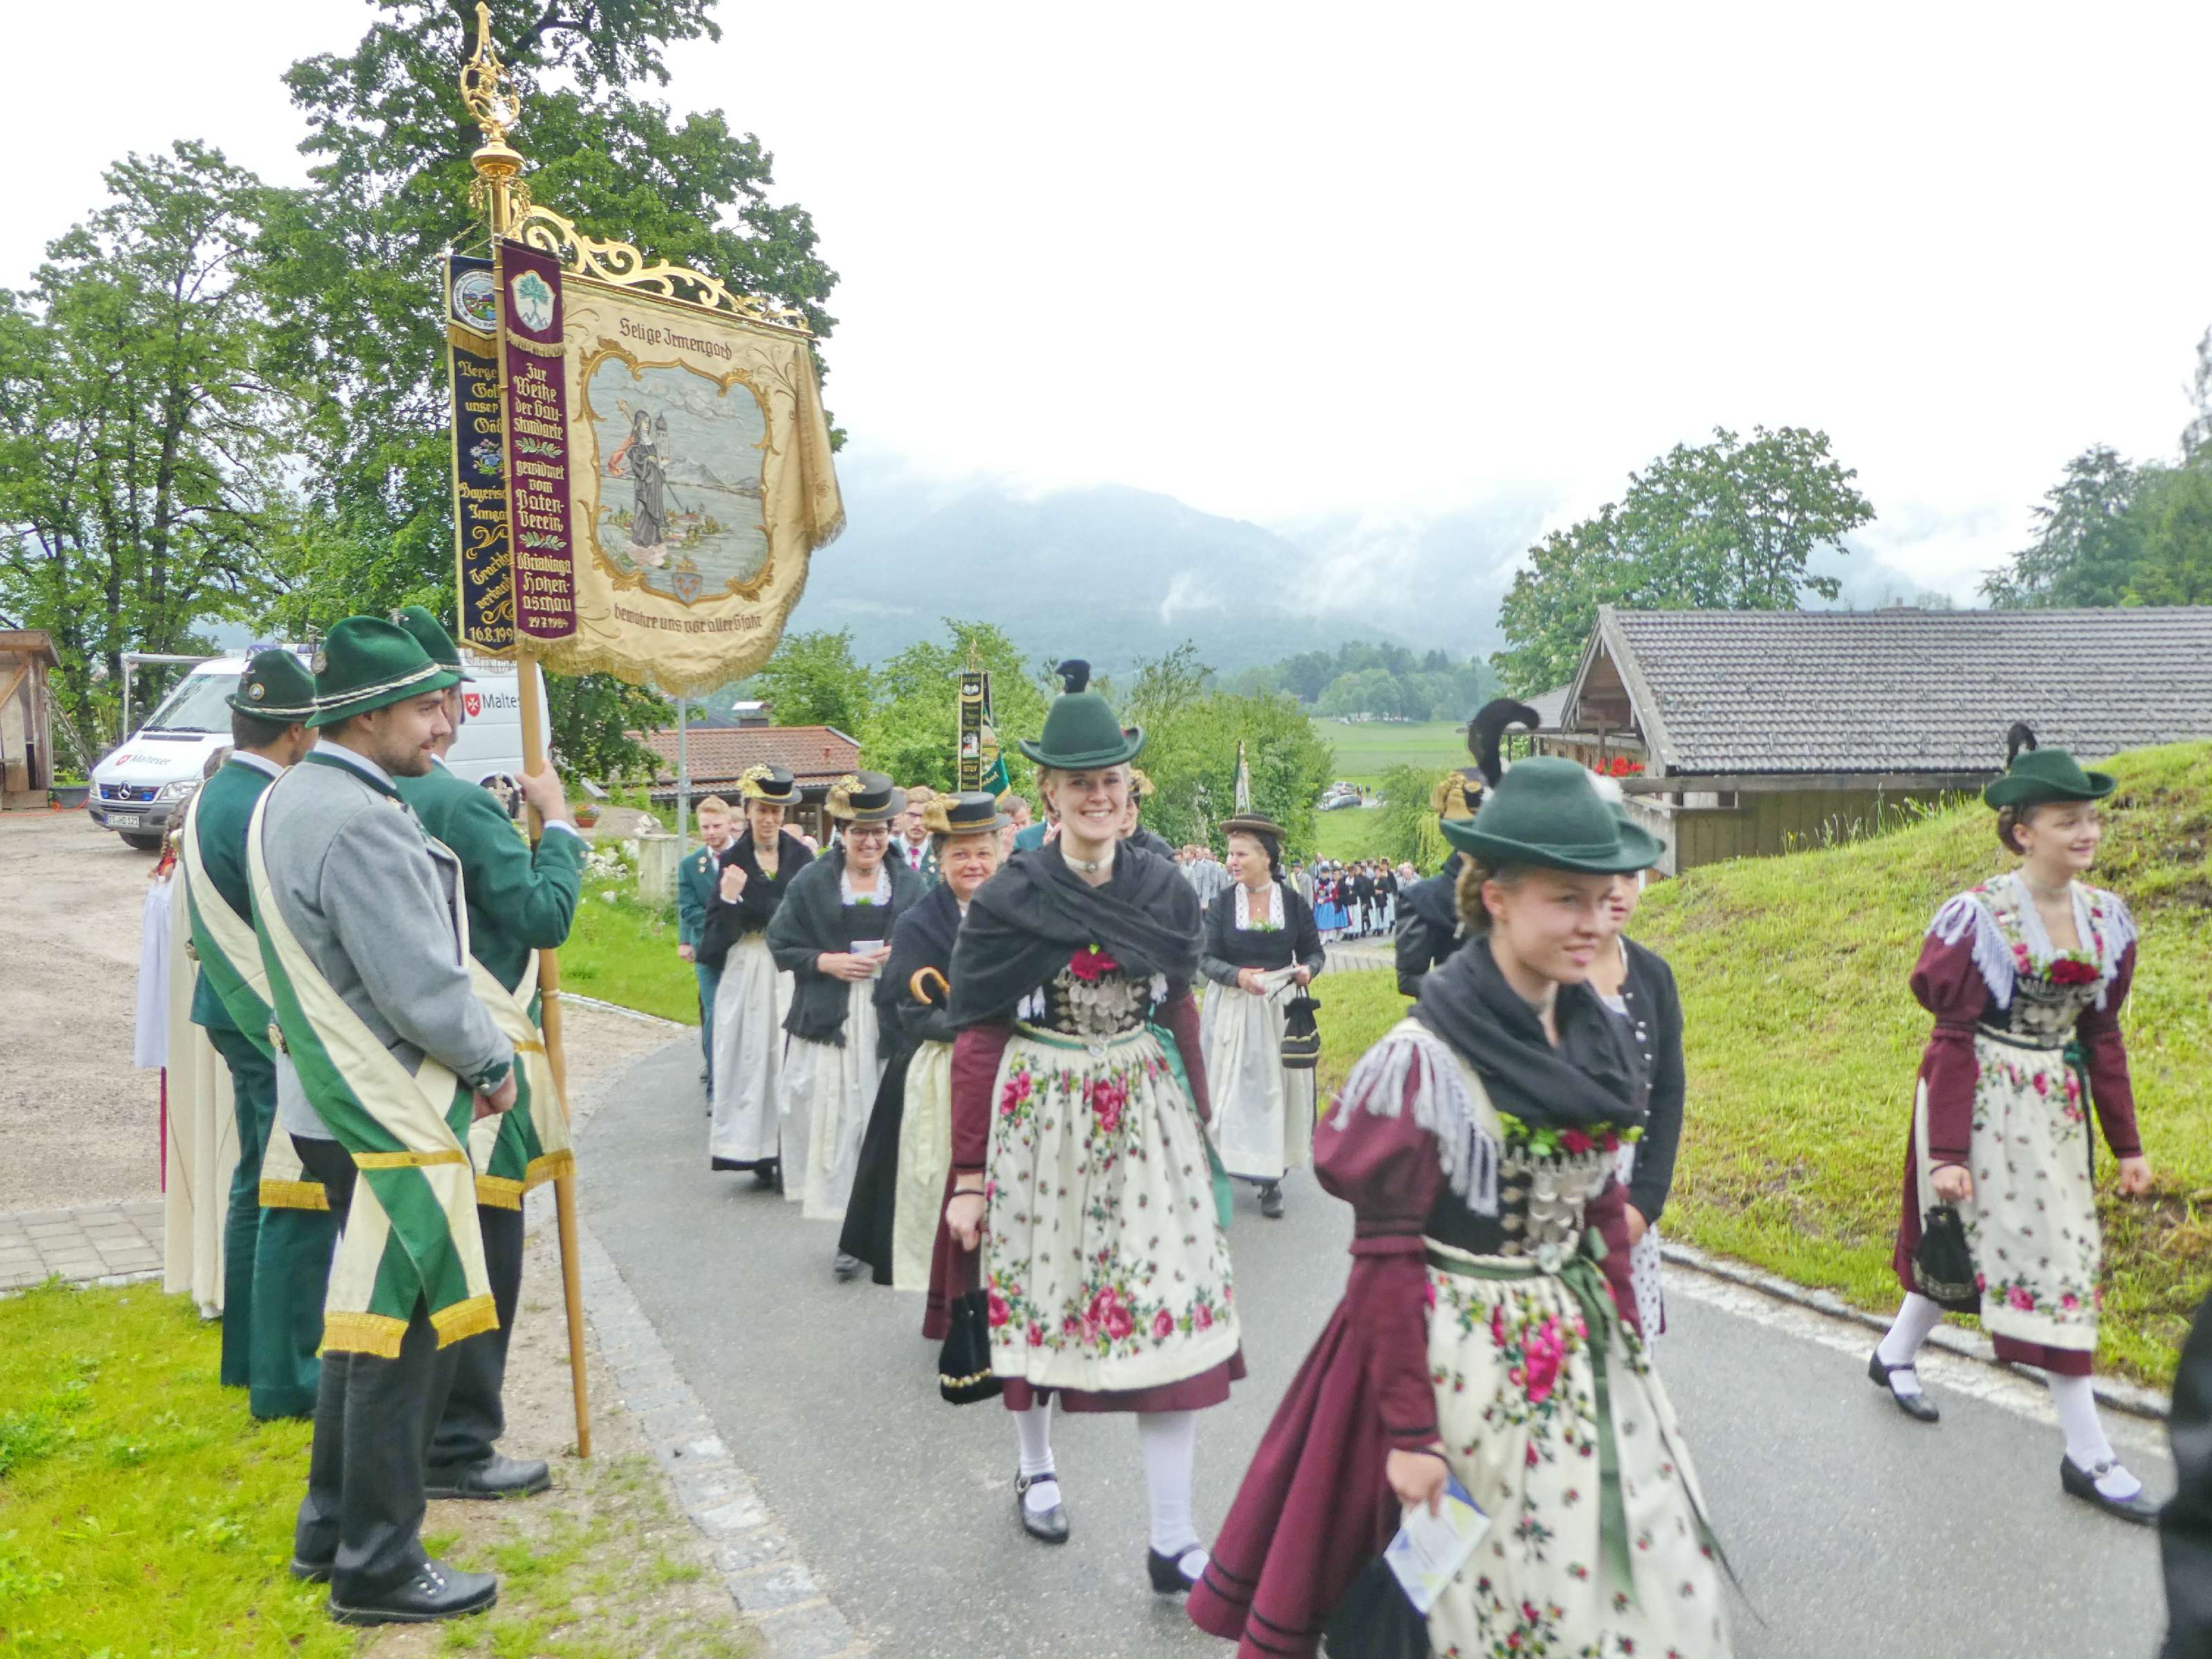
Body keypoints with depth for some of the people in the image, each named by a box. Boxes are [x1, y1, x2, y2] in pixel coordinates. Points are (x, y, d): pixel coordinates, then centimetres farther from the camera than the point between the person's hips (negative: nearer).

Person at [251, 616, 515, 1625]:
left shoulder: (286, 800, 10)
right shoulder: (363, 823, -22)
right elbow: (425, 987, -23)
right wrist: (495, 1063, -6)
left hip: (330, 1098, 10)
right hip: (387, 1114, -10)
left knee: (366, 1316, 21)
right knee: (403, 1334, 2)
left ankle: (330, 1529, 35)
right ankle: (378, 1569, 15)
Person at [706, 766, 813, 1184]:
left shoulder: (801, 856, 6)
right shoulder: (731, 860, 4)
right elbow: (719, 927, -3)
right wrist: (728, 899, -19)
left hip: (791, 970, 0)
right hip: (746, 971, 0)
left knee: (790, 1059, -4)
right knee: (752, 1057, 0)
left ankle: (791, 1156, 1)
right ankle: (758, 1154, 7)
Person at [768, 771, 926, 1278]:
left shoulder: (910, 883, 7)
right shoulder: (812, 882, 3)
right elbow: (782, 946, 4)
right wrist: (827, 961, -10)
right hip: (832, 1023, -1)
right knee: (836, 1120, -3)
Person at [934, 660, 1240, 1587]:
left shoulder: (1164, 891, 1)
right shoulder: (1008, 903, -9)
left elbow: (1179, 1015, 11)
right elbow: (976, 1042, -7)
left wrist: (1199, 1125, 11)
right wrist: (968, 1177, -7)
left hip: (1146, 1113, 3)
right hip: (1039, 1116, -2)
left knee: (1173, 1305, 0)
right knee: (1038, 1290, 13)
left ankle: (1171, 1543, 11)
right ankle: (1036, 1469, 41)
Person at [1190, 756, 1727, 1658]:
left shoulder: (1593, 1036, 2)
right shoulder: (1425, 1058, -18)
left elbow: (1601, 1211, 11)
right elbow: (1387, 1259, -16)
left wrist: (1623, 1340, 12)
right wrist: (1408, 1427, -15)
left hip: (1581, 1348, 7)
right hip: (1465, 1355, -6)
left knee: (1650, 1574, 12)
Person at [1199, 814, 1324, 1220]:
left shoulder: (1293, 902, -2)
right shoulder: (1222, 903, -2)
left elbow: (1314, 951, 6)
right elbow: (1207, 958, -4)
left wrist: (1308, 969, -16)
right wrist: (1237, 976, -23)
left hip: (1281, 1006, 0)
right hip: (1232, 1010, 0)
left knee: (1276, 1087, 4)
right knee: (1233, 1087, 2)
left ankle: (1271, 1178, 15)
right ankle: (1233, 1161, 19)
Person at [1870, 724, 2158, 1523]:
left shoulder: (2106, 918, 3)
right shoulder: (1981, 917, -16)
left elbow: (2102, 1036, 10)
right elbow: (1954, 1039, -14)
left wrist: (2126, 1143, 11)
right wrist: (1947, 1152, -16)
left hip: (2058, 1105, 7)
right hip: (1985, 1102, -7)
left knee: (1978, 1241, 16)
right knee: (2047, 1253, -4)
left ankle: (1895, 1355, 38)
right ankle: (2086, 1455, 8)